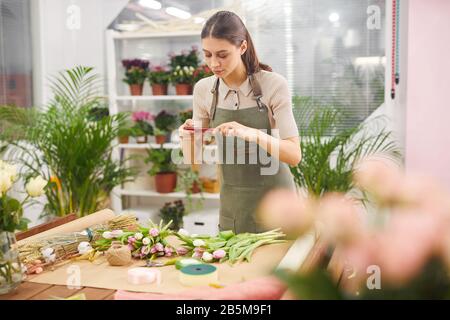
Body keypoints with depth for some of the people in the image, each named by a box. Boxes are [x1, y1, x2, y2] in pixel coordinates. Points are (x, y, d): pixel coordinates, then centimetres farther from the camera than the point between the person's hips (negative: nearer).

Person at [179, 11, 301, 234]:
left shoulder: (273, 84, -14)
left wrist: (252, 134, -33)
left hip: (274, 197, -3)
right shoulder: (203, 89, -3)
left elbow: (294, 155, -17)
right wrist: (189, 135, -16)